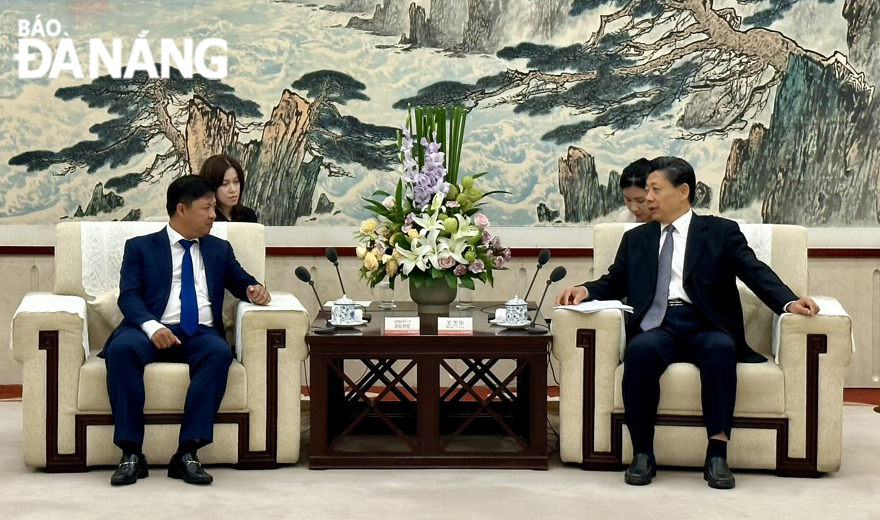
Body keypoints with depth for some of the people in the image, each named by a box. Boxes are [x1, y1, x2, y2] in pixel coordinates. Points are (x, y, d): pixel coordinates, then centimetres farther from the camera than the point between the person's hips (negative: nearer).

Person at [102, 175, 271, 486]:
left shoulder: (219, 249, 26)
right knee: (122, 348, -35)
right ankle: (131, 454, -31)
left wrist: (254, 291, -1)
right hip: (154, 331, -2)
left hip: (200, 334, 2)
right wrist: (151, 326, -19)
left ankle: (187, 453, -34)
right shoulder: (140, 247, 14)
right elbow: (129, 296, 2)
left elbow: (241, 282, 26)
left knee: (220, 352, -34)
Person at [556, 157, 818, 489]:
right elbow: (613, 284, 24)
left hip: (705, 326, -1)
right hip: (657, 326, 2)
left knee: (720, 348, -36)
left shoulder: (721, 232, 15)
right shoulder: (636, 239, 26)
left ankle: (717, 455, -34)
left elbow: (756, 272, 3)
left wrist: (789, 302, -15)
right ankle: (643, 454, -26)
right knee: (640, 350, -34)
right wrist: (585, 290, 1)